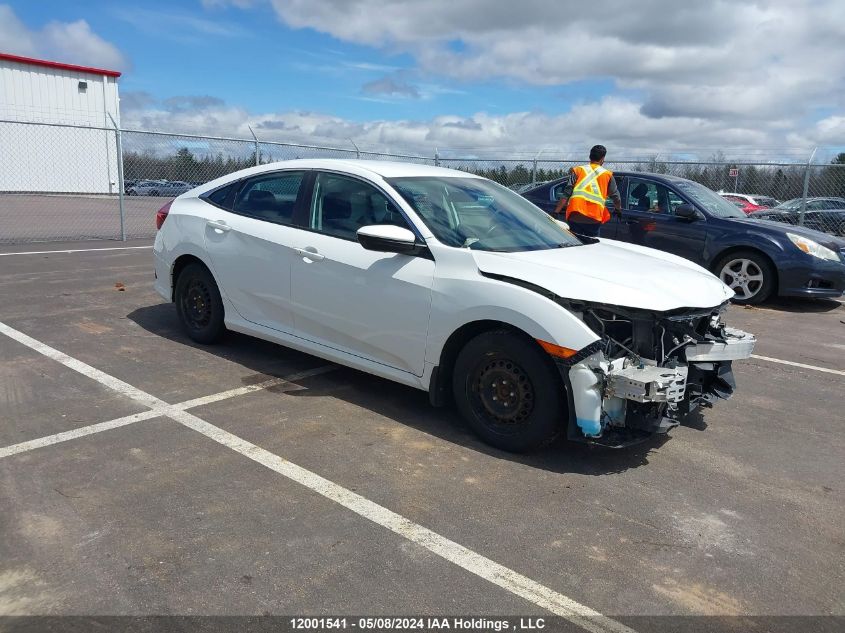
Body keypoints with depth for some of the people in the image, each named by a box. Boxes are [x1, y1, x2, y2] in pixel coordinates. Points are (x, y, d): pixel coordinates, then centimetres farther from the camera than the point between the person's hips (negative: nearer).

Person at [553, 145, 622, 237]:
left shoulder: (577, 170, 9)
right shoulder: (607, 175, 10)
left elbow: (566, 194, 0)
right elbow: (615, 196, 19)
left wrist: (556, 212, 0)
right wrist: (618, 209, 38)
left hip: (575, 217, 0)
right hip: (594, 219, 0)